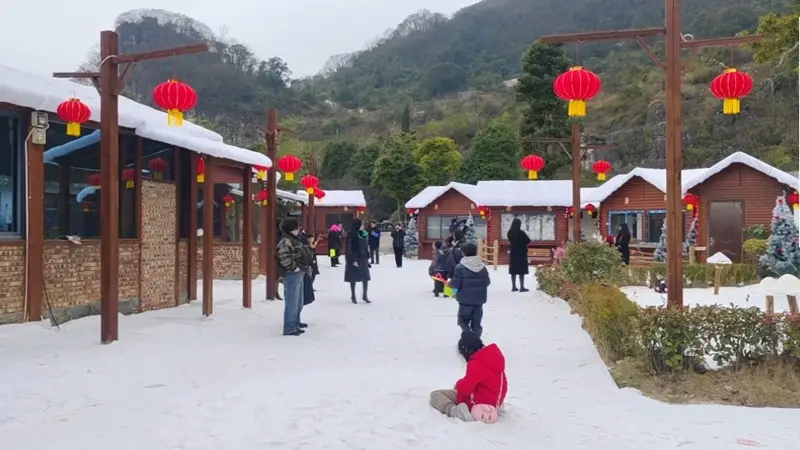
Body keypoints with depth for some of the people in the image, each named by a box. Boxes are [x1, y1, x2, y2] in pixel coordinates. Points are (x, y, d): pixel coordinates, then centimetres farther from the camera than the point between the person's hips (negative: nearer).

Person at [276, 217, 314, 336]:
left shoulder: (294, 240, 16)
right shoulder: (286, 241, -16)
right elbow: (283, 257, -30)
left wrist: (307, 266, 16)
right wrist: (294, 267, -22)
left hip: (299, 274, 11)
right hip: (292, 274, -11)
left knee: (298, 302, 22)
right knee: (292, 302, -9)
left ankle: (295, 322, 36)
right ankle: (290, 328, -6)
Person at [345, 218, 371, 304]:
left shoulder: (363, 234, 6)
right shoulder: (351, 235, -14)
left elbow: (365, 247, 11)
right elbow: (349, 249, -15)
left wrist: (368, 257, 9)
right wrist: (353, 260, -18)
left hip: (363, 258, 6)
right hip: (354, 259, -6)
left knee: (366, 277, 3)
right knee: (354, 278, 5)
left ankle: (364, 296, 13)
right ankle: (353, 296, 17)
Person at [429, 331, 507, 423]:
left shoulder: (476, 364, -24)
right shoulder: (494, 356, 4)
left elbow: (465, 388, -26)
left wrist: (459, 384, -3)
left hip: (479, 405, -10)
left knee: (435, 395, -10)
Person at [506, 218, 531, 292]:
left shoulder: (510, 232, -1)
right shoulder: (521, 233, -17)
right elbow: (528, 241, -8)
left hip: (513, 252, 5)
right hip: (521, 253, -5)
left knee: (513, 270, 9)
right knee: (522, 271, -1)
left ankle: (513, 287, 11)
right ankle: (522, 287, -1)